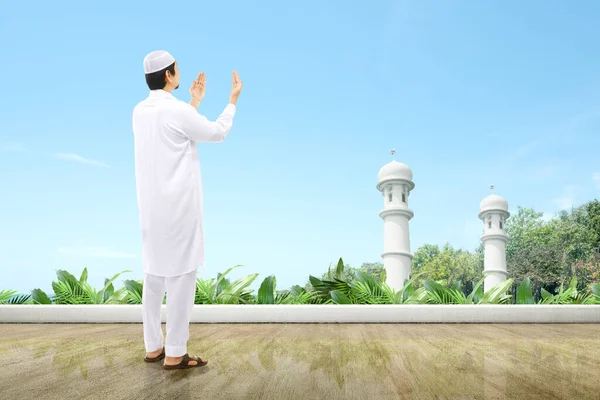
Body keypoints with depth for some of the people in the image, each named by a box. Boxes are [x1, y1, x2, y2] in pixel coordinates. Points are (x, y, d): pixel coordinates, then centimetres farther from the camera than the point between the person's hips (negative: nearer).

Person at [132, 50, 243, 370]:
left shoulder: (140, 111, 9)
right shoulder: (177, 110, -15)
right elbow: (218, 133, -3)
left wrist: (195, 103, 28)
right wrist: (233, 99, 9)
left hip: (152, 207, 8)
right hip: (178, 206, -8)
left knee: (154, 276, 13)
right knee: (181, 276, -1)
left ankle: (153, 346, 24)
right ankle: (175, 354, 7)